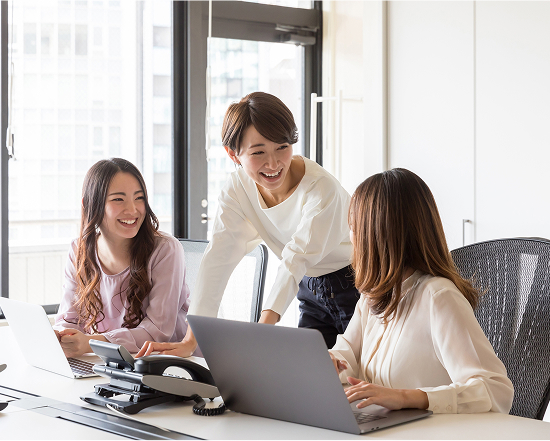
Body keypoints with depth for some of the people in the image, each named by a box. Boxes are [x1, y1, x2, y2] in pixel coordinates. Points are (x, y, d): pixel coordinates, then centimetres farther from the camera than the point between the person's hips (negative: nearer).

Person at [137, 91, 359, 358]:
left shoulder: (321, 188, -27)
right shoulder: (238, 188, -12)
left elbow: (297, 259, -34)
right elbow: (218, 259, -21)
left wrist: (263, 328, -47)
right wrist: (190, 341, -30)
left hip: (356, 287, -4)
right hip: (311, 293, 5)